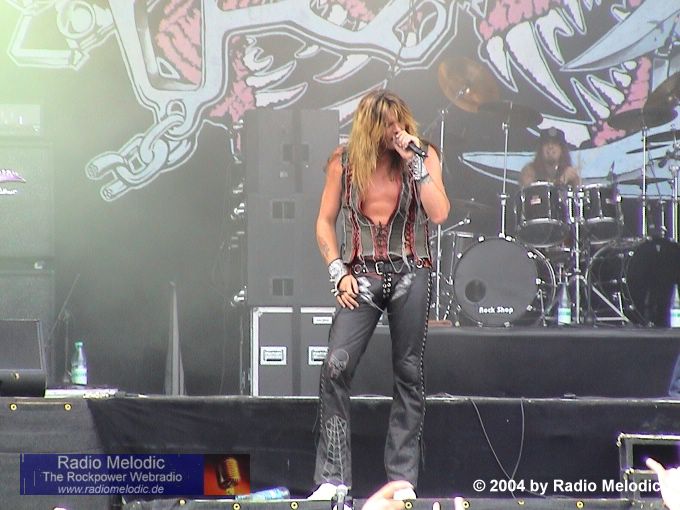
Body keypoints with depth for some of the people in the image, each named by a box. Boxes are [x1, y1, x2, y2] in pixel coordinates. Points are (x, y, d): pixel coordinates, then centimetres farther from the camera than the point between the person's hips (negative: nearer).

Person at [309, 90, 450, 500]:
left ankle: (403, 479, 7)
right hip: (362, 274, 0)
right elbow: (325, 221, 8)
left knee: (410, 375, 2)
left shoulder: (424, 156, 2)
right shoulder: (344, 162, 3)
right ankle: (332, 479, -11)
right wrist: (338, 272, -2)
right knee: (336, 369, -14)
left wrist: (415, 162, -15)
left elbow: (439, 214, -11)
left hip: (411, 273, 0)